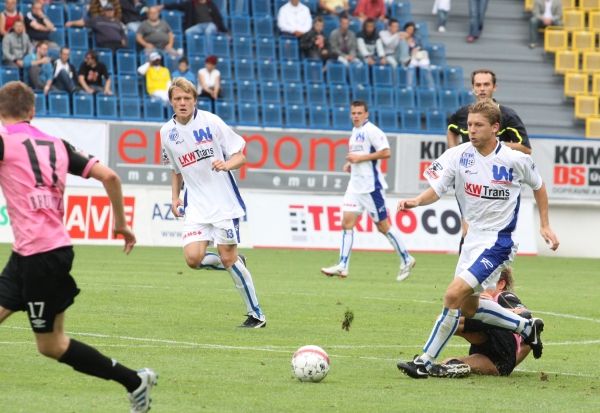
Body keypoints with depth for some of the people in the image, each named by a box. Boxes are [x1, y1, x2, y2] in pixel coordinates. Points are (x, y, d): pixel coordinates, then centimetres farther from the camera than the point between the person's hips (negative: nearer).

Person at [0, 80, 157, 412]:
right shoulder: (57, 145, 10)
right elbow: (109, 176, 4)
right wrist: (121, 223, 15)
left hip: (41, 254, -8)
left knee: (50, 345, 3)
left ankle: (134, 381, 7)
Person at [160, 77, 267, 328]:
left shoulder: (210, 122, -7)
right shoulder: (167, 132, 7)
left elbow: (240, 156, -4)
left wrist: (227, 164, -25)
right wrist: (175, 197, 10)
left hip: (224, 202, -4)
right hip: (196, 206, 4)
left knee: (228, 258, -6)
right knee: (193, 258, -16)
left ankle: (256, 315, 7)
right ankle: (233, 264, 16)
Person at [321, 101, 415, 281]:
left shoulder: (371, 130, -12)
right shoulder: (355, 131, 15)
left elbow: (385, 152, -21)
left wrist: (360, 157, -19)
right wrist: (350, 163, 11)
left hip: (371, 185, -8)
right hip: (355, 184, 8)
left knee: (383, 225, -2)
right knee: (347, 222, -1)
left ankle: (406, 260, 10)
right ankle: (342, 266, -2)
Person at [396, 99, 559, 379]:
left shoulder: (515, 160, -10)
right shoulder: (458, 155, -6)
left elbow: (538, 186, 8)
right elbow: (436, 189, -11)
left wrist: (545, 225, 10)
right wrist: (417, 201, -32)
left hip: (498, 241, -6)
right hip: (472, 238, 6)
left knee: (454, 295, -18)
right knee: (468, 308, 15)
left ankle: (426, 361, -9)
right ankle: (527, 327, 36)